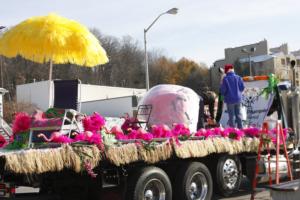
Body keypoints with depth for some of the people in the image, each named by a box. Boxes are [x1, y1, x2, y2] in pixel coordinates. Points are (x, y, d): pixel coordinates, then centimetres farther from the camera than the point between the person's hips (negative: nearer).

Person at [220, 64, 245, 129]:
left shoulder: (225, 79, -12)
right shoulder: (238, 77, -4)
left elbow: (223, 90, -11)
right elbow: (242, 87, -1)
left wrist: (224, 94, 11)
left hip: (230, 99, -3)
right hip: (238, 98, 3)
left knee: (231, 115, 4)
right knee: (238, 114, 12)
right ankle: (240, 127, 13)